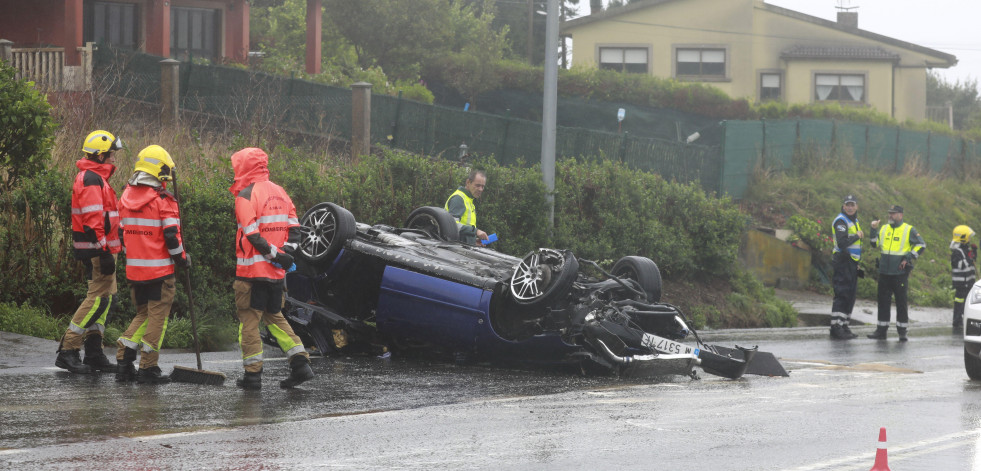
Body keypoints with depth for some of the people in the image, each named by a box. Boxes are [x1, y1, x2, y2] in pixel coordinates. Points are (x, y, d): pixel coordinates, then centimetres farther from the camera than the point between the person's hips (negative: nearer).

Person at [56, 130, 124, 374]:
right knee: (99, 297, -11)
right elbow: (93, 219, -22)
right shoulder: (91, 179, -15)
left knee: (104, 296, 11)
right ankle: (67, 351, -11)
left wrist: (111, 248, 26)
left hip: (100, 248, 11)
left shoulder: (97, 178, 19)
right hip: (96, 248, -11)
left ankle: (94, 353, 14)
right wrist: (104, 252, -25)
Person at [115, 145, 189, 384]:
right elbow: (171, 236, -14)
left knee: (143, 314, 17)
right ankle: (148, 368, 0)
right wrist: (182, 258, 1)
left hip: (134, 268, 6)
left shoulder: (126, 197, 8)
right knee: (157, 316, 1)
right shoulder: (163, 200, -12)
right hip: (159, 270, -6)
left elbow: (122, 232, 14)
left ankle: (123, 362, 8)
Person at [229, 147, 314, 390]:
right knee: (275, 317, 19)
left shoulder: (246, 195, -11)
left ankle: (253, 374, 1)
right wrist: (285, 252, 1)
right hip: (275, 271, 7)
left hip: (252, 271, -7)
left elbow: (252, 235, -19)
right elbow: (294, 226, 10)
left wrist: (275, 254, -13)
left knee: (249, 320, 1)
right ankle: (300, 363, 9)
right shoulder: (279, 191, 12)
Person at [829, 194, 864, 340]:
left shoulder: (854, 221, 18)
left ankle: (844, 326, 18)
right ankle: (836, 328, -14)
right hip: (843, 261, -10)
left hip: (852, 263, 10)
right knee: (842, 295, -12)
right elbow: (842, 243, -26)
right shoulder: (841, 221, -13)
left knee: (850, 295, 12)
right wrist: (857, 236, -14)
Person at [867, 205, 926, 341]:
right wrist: (874, 230, 2)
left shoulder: (908, 230, 0)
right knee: (883, 301, 5)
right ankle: (881, 331, 10)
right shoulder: (884, 229, 13)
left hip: (900, 272, -4)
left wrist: (908, 258, -7)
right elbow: (875, 244, 14)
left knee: (902, 302, -2)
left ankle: (902, 332, 4)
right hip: (884, 272, 4)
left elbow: (921, 245, 0)